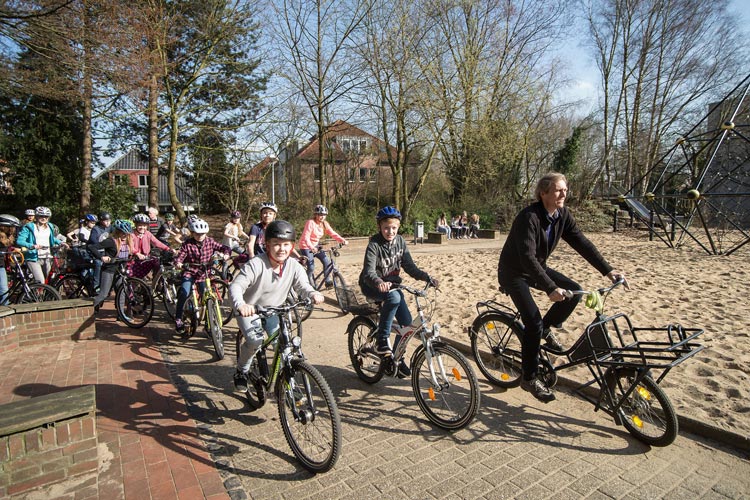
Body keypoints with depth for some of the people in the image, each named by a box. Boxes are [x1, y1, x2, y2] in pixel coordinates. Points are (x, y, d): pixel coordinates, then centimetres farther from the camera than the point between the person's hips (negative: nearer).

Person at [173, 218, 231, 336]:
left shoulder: (210, 241, -1)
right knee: (184, 293, -24)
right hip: (190, 272, -2)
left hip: (204, 273, 2)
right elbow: (179, 256, -12)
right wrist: (178, 263, -34)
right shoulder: (187, 244, -8)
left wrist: (226, 254, -19)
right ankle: (178, 319, -7)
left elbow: (223, 247, 3)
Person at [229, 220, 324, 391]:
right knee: (255, 341, -25)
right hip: (250, 310, -3)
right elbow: (236, 286, -31)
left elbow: (303, 285, -20)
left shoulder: (294, 266, -14)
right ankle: (241, 371, 7)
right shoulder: (256, 264, -26)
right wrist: (241, 305, -53)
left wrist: (313, 294, -45)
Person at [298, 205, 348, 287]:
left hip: (316, 246, 6)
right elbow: (306, 237, -32)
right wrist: (311, 247, -49)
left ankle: (328, 281, 5)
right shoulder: (310, 223, -22)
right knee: (311, 267, -12)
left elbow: (333, 234, -9)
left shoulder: (325, 224, -2)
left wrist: (342, 240, -25)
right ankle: (311, 285, 11)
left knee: (327, 261, -9)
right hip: (306, 247, -6)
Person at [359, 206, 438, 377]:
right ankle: (382, 339, -22)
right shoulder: (374, 245, -20)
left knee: (406, 322, -4)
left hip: (391, 283, 6)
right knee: (394, 297, -37)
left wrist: (428, 278, -15)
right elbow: (369, 272, -33)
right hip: (373, 286, -6)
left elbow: (409, 266, -1)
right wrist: (379, 283, -55)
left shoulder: (400, 241, -3)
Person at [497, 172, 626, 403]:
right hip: (513, 273, -7)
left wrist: (608, 270, -13)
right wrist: (550, 288, -41)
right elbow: (527, 257, -35)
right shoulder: (529, 217, -28)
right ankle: (529, 378, 2)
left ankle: (547, 328, 15)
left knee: (574, 291, -10)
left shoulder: (562, 214, -5)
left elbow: (582, 243, -5)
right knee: (534, 322, -15)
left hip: (537, 268, 7)